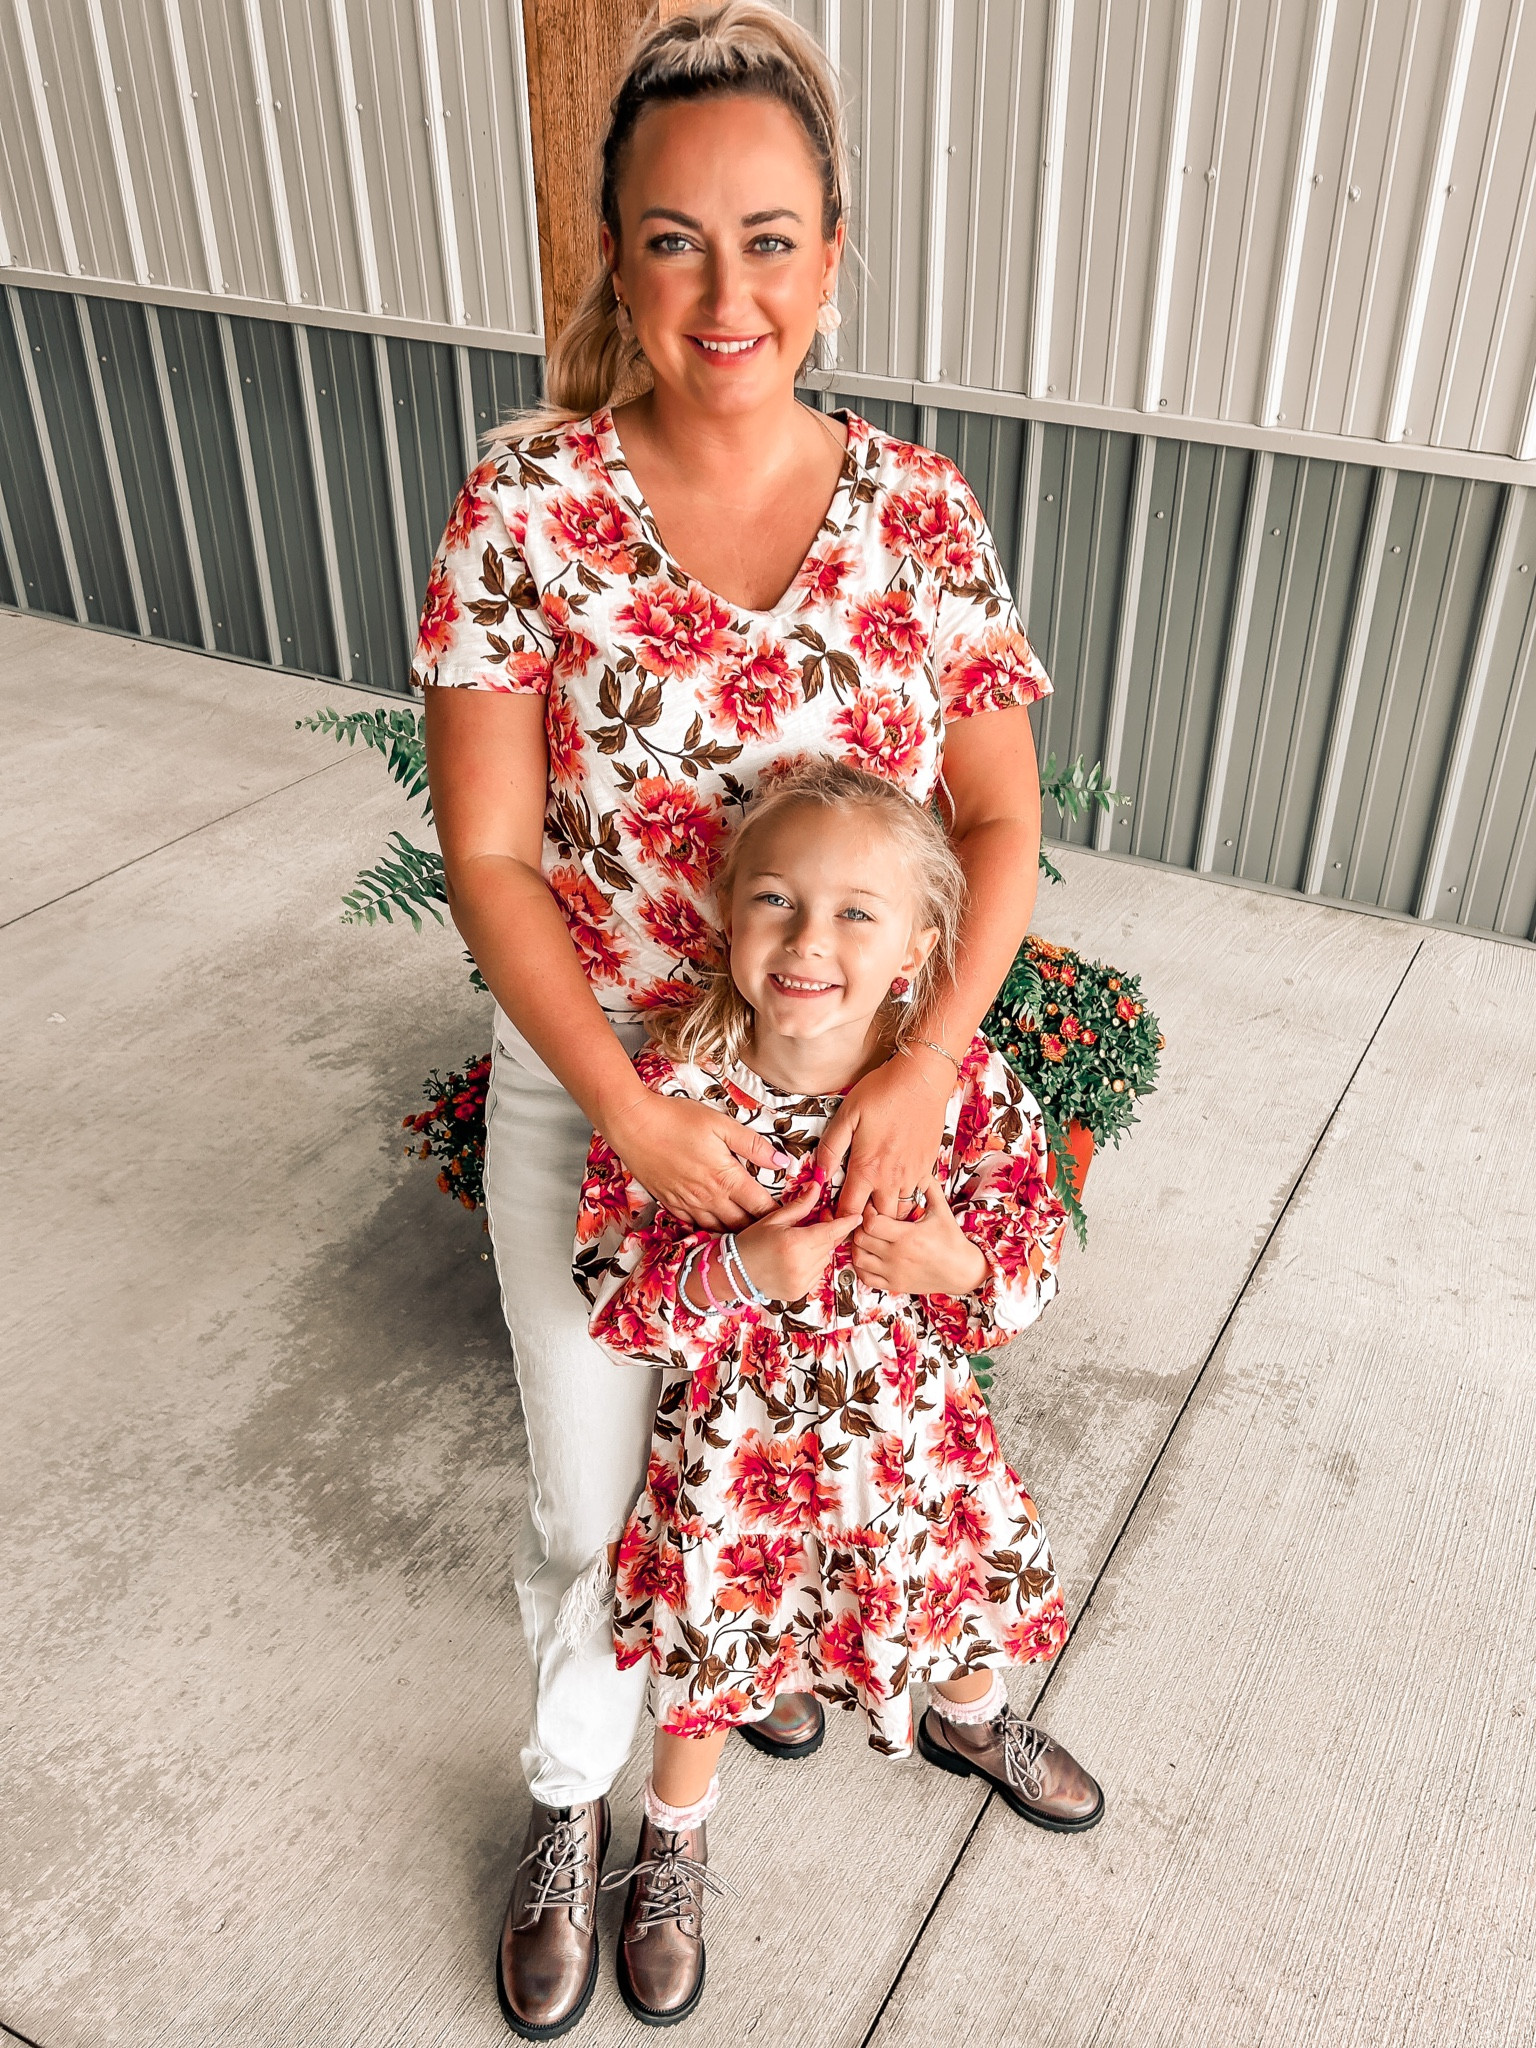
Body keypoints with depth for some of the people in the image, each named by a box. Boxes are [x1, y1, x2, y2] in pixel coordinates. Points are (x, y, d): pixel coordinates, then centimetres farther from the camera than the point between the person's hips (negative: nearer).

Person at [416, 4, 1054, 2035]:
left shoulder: (922, 511, -8)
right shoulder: (526, 512, -14)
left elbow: (1000, 820, -5)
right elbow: (488, 857, -13)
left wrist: (921, 1068, -18)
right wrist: (636, 1114, -19)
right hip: (588, 1095, -1)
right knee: (591, 1498, 15)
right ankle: (573, 1794, 44)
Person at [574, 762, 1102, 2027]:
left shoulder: (972, 1088, -19)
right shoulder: (678, 1090, -24)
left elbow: (1035, 1271, -8)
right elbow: (612, 1295, -17)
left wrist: (960, 1265, -29)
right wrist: (742, 1271, -32)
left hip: (916, 1428, 3)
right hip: (736, 1445, -2)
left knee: (974, 1584, 27)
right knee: (706, 1651, 16)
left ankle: (968, 1718, 65)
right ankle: (675, 1848, 50)